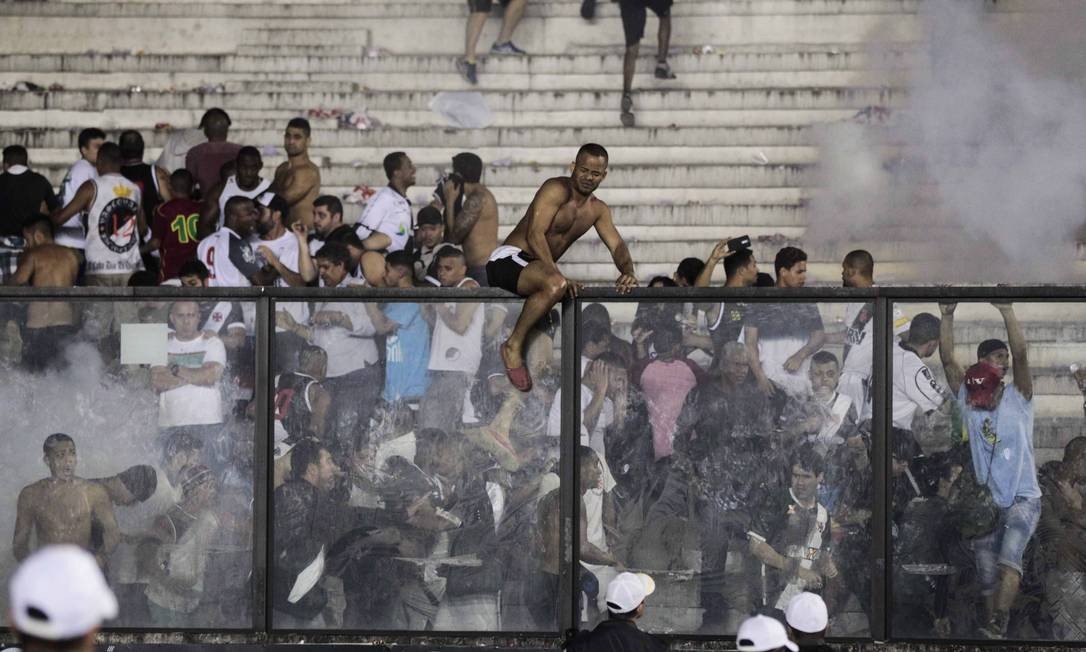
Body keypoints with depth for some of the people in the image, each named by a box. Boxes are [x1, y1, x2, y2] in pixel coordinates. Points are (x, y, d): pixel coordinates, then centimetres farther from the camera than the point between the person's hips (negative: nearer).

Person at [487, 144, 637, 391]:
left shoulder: (598, 210, 15)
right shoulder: (557, 190, -12)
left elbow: (617, 245, 9)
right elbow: (535, 235, -21)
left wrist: (628, 272, -14)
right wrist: (558, 275, -29)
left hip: (539, 267, 9)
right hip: (508, 259, -9)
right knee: (555, 285, -37)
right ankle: (513, 346, -25)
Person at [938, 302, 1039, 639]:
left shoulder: (1017, 397, -1)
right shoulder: (967, 398, 5)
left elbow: (1021, 354, -15)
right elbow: (947, 358, -4)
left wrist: (1006, 311, -24)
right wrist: (947, 315, -14)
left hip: (1022, 499, -4)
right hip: (985, 503, 4)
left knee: (1009, 561, -25)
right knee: (988, 578, 4)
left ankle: (997, 626, -36)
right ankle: (991, 635, 9)